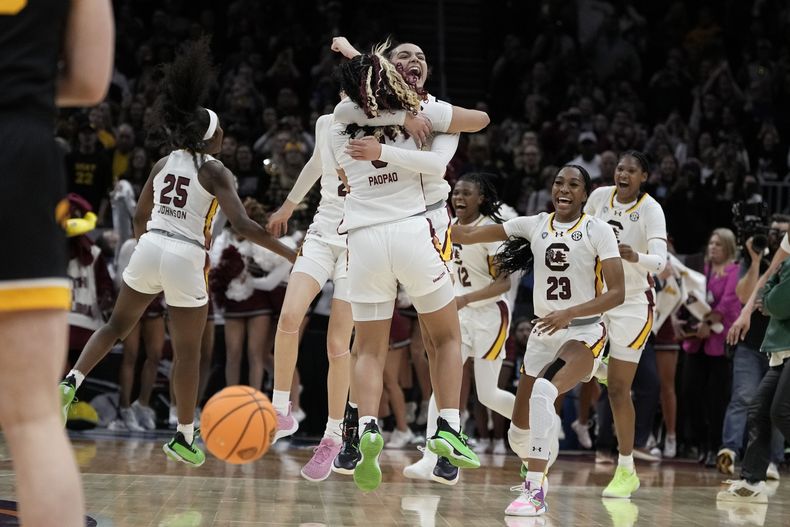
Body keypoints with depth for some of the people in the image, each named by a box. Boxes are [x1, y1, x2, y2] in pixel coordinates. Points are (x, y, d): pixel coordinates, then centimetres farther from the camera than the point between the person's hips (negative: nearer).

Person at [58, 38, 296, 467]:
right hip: (185, 259, -5)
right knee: (188, 352, 6)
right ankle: (183, 437, 12)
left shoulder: (164, 164, 12)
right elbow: (242, 225, -15)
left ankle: (70, 383, 1)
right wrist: (288, 254, -11)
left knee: (117, 325, 22)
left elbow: (139, 218, 18)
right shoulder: (215, 173, -5)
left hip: (148, 250, 5)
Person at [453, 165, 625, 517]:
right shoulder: (534, 225, 4)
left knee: (544, 392, -34)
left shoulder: (598, 231, -6)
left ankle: (535, 491, -32)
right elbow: (465, 235, 3)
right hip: (543, 334, 5)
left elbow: (616, 293, -13)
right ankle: (538, 471, 42)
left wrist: (569, 313, -25)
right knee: (520, 433, 7)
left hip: (583, 333, -5)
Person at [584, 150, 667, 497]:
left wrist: (635, 257, -48)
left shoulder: (651, 210, -17)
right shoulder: (600, 196, -3)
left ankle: (626, 471, 5)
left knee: (618, 389, -5)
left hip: (633, 302, -5)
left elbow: (660, 262, -29)